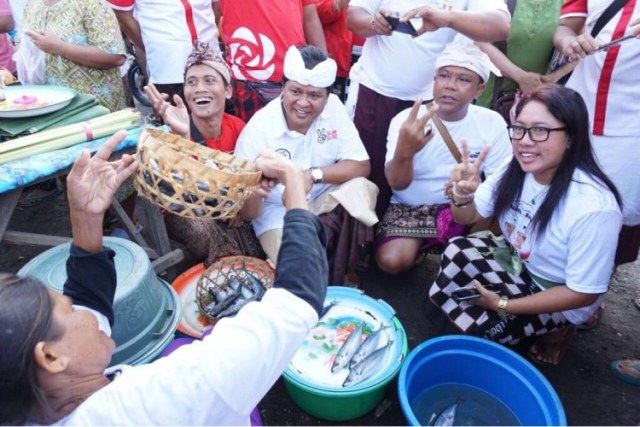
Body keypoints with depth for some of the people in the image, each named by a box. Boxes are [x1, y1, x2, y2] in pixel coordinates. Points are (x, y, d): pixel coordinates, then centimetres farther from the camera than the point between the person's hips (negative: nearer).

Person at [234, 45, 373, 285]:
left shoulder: (333, 108, -11)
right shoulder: (258, 130, -21)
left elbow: (361, 166, -11)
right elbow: (248, 213, -18)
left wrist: (313, 175, -25)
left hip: (325, 202, 4)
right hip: (279, 215, -4)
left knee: (358, 188, -26)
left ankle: (339, 278, -7)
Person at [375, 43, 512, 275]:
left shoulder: (492, 123, -7)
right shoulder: (406, 120, -13)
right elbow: (397, 183, -24)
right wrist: (404, 152, -48)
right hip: (410, 208, -2)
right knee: (391, 261, -25)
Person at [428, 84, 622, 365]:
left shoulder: (593, 207, -32)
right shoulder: (517, 170, -15)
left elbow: (584, 293, -22)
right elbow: (468, 218, -2)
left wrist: (503, 305, -22)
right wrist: (462, 195, -26)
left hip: (559, 297, -4)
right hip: (515, 261, 5)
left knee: (476, 324, -21)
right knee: (456, 250, -20)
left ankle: (554, 329, 5)